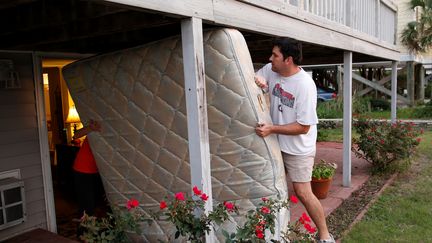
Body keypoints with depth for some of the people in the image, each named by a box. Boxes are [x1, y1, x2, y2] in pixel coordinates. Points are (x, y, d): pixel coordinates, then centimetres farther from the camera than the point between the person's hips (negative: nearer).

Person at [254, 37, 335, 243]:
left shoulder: (305, 85, -25)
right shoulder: (271, 70, -7)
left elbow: (303, 127, -23)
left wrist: (271, 129, -27)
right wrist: (257, 80, -14)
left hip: (298, 148, -7)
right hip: (275, 143, 7)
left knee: (303, 192, -2)